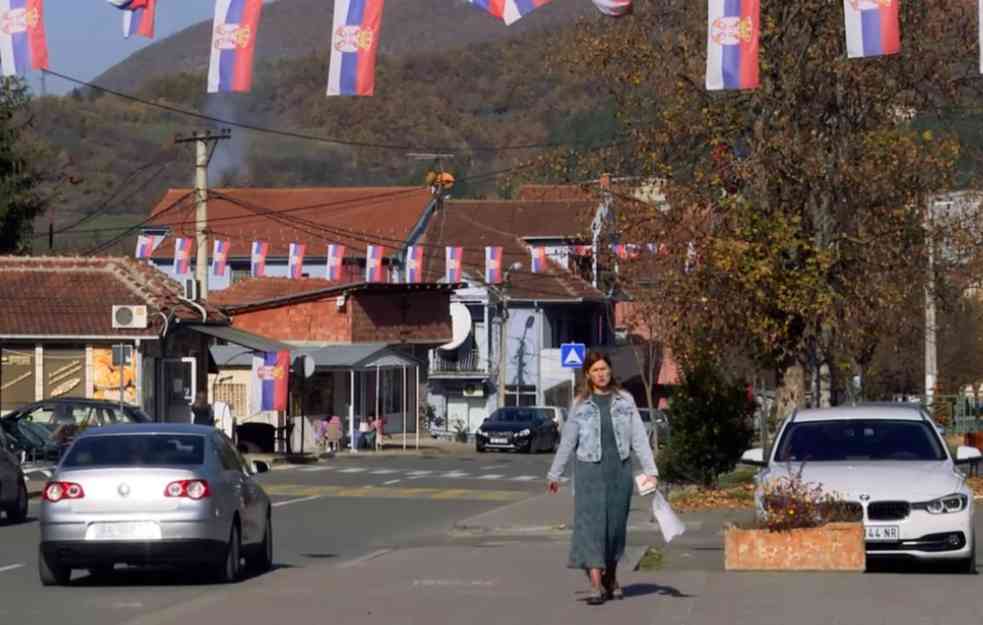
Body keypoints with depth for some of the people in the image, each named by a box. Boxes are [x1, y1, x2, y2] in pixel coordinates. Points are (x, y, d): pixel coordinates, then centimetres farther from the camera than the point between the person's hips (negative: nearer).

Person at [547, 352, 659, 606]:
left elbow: (639, 437, 3)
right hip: (590, 470, -2)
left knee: (616, 525, 8)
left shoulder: (625, 400, 7)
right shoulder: (580, 404, 5)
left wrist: (650, 470, -5)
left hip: (620, 470, 2)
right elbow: (567, 441, 10)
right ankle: (596, 585, -15)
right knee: (591, 524, -10)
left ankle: (611, 579, 25)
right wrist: (554, 474, 12)